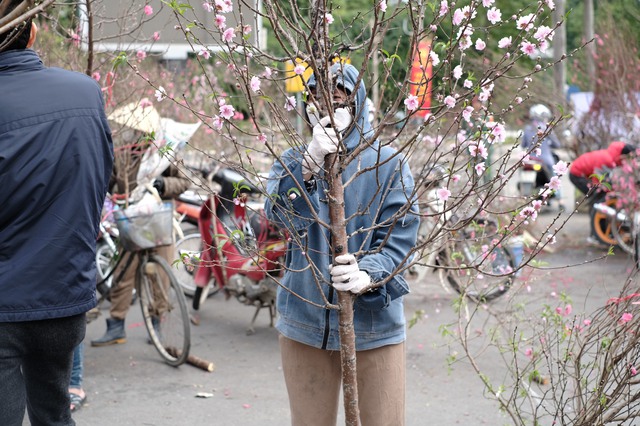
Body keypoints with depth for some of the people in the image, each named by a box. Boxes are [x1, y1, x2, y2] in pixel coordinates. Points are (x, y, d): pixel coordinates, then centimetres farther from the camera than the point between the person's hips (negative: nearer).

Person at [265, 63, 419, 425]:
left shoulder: (389, 165, -2)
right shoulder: (293, 162, 4)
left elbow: (399, 239, -10)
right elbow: (283, 213, -17)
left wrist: (368, 276, -30)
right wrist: (311, 162, -34)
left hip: (374, 324, -2)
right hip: (305, 323, 2)